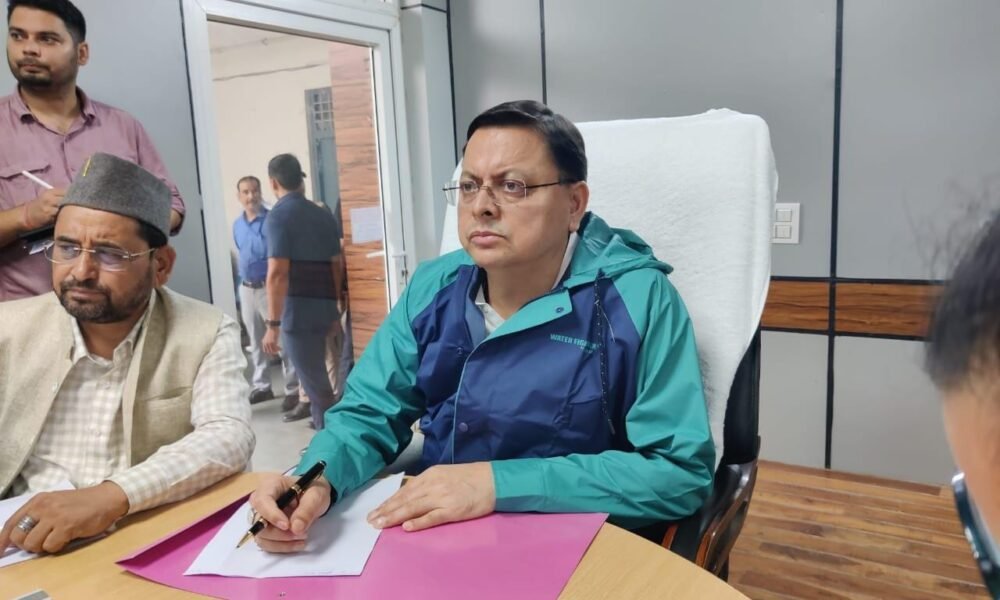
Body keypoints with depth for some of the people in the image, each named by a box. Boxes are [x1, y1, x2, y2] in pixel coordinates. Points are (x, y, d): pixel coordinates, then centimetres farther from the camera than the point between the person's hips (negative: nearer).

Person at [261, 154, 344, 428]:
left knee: (314, 379, 1)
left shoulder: (278, 216, -9)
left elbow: (277, 273, -17)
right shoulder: (324, 215, 11)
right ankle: (326, 427, 32)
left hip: (296, 309, -7)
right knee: (317, 372, 21)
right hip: (325, 308, 7)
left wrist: (273, 323, -15)